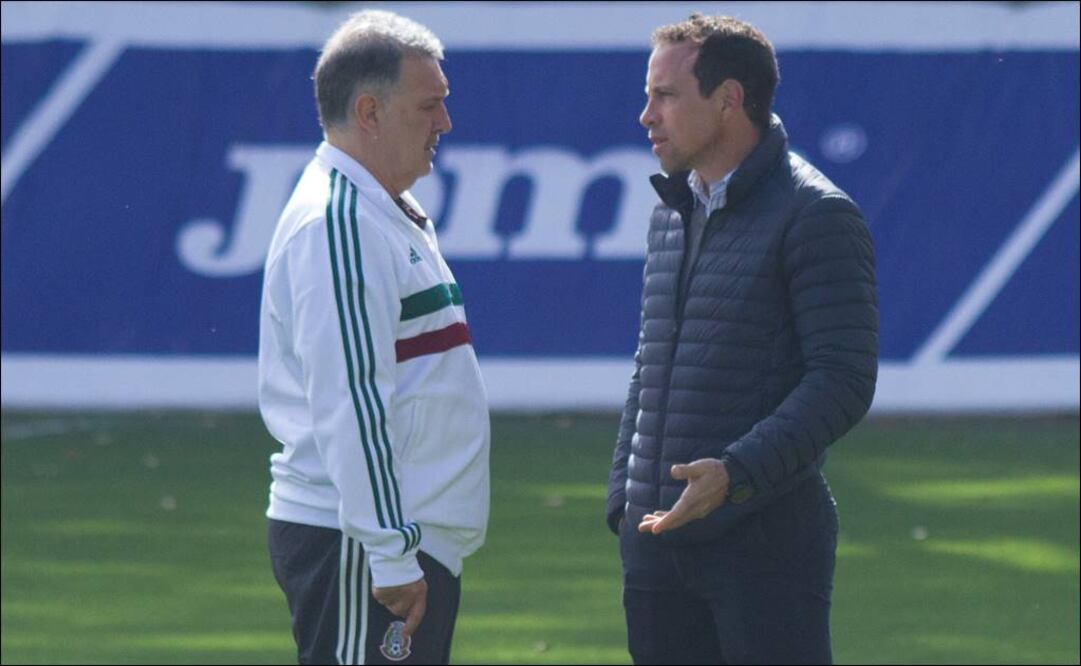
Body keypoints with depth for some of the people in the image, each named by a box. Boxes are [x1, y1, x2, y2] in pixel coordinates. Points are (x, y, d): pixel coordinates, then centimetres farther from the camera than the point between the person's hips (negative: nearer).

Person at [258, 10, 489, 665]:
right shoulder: (338, 224, -15)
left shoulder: (391, 217, 19)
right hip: (356, 549, -10)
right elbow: (349, 406, -21)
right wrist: (391, 556, -23)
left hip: (408, 539, 10)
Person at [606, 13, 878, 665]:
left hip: (765, 537, -8)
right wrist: (623, 501, 16)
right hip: (655, 539, 8)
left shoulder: (817, 215, -7)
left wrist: (738, 473, -25)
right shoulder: (672, 214, 17)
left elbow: (843, 380, -14)